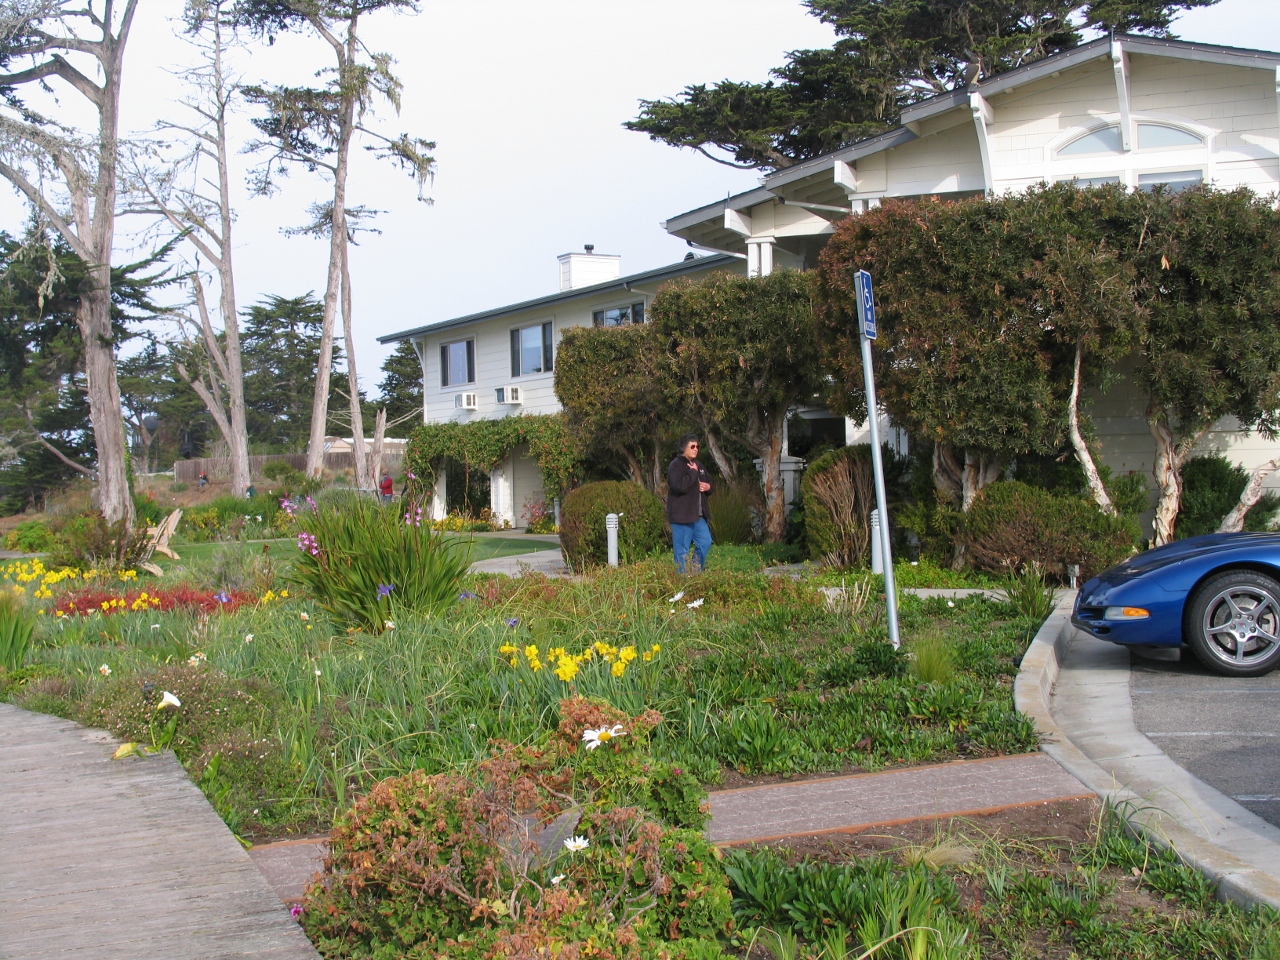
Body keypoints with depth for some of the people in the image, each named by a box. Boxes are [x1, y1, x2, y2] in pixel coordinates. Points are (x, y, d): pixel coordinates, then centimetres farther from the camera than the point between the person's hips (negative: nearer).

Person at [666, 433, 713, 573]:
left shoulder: (698, 465, 17)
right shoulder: (675, 465, -11)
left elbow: (709, 482, 29)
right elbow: (679, 485, -27)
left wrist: (708, 486, 4)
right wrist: (692, 472, -15)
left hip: (699, 515, 8)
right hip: (682, 515, -8)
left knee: (705, 542, 8)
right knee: (682, 550, -4)